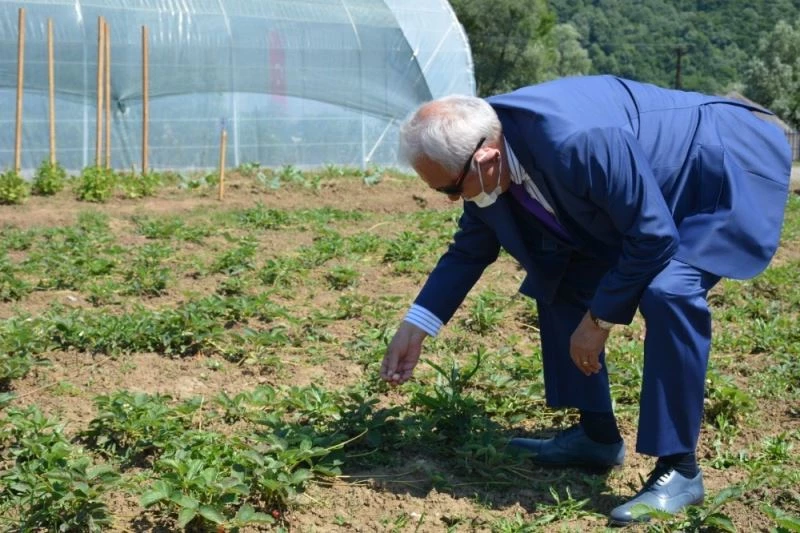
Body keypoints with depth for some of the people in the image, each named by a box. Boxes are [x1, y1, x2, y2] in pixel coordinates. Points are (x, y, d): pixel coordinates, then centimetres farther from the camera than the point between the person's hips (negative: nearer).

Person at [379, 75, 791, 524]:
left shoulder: (576, 142, -40)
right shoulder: (484, 148, -11)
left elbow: (653, 237, -31)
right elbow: (471, 249, 4)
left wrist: (600, 320, -20)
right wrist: (415, 327, 1)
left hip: (730, 169, -9)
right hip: (653, 182, 9)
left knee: (667, 291, -30)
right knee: (560, 278, 4)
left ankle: (679, 468, -16)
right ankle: (598, 436, 15)